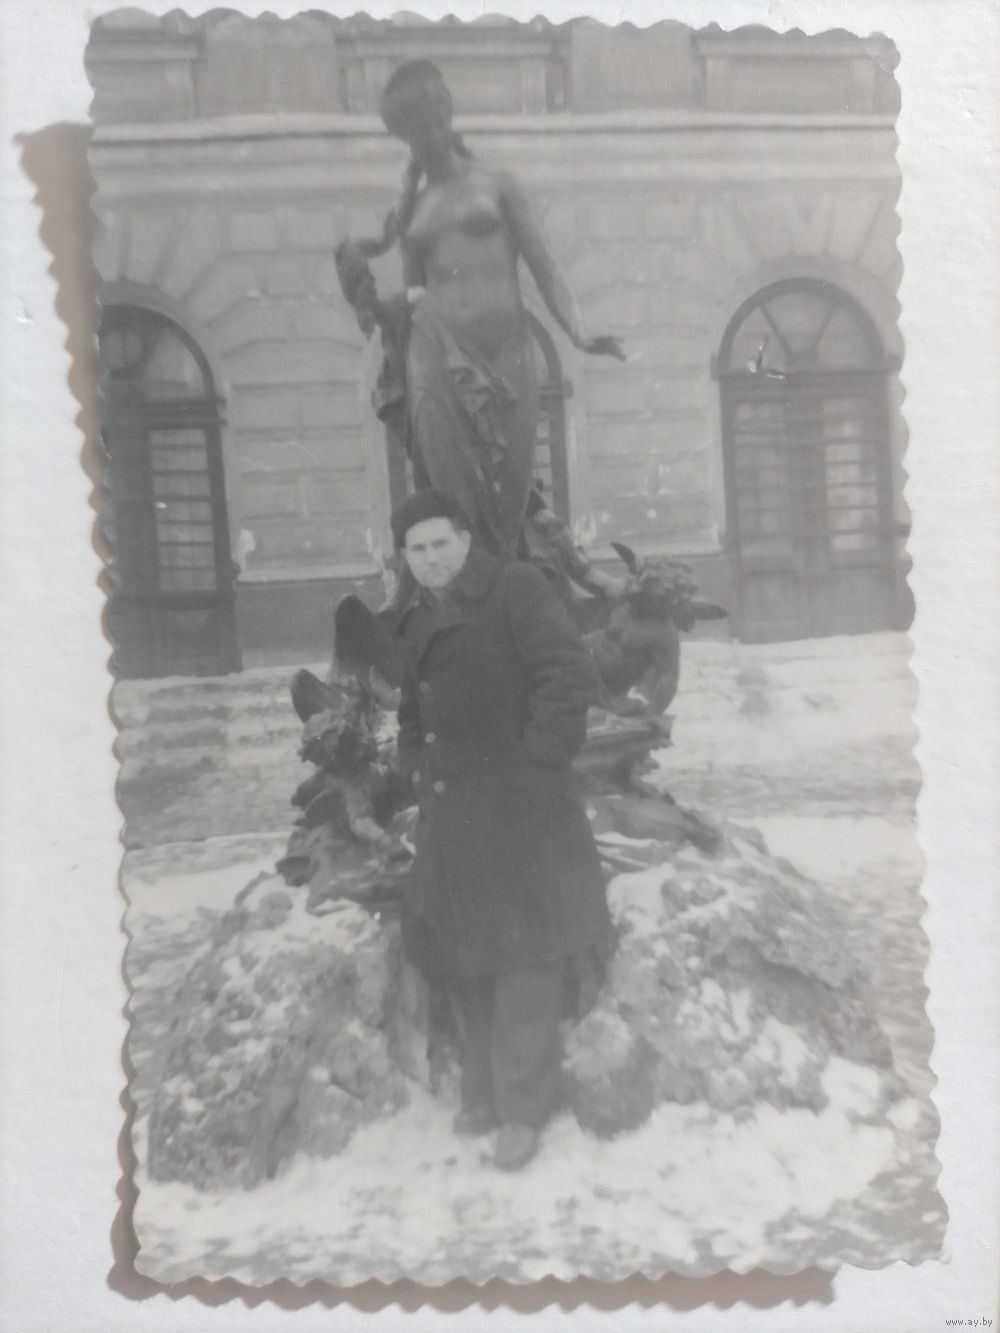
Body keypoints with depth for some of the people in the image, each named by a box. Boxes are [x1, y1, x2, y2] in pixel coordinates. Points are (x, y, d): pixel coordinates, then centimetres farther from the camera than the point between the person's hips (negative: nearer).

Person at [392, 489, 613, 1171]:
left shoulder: (516, 589, -8)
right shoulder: (421, 621, 15)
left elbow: (570, 678, -18)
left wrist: (539, 762, -15)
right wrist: (416, 764, 15)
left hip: (520, 813, -7)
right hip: (451, 815, 7)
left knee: (525, 962, 0)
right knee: (467, 961, 15)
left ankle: (524, 1108, 15)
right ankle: (484, 1094, 31)